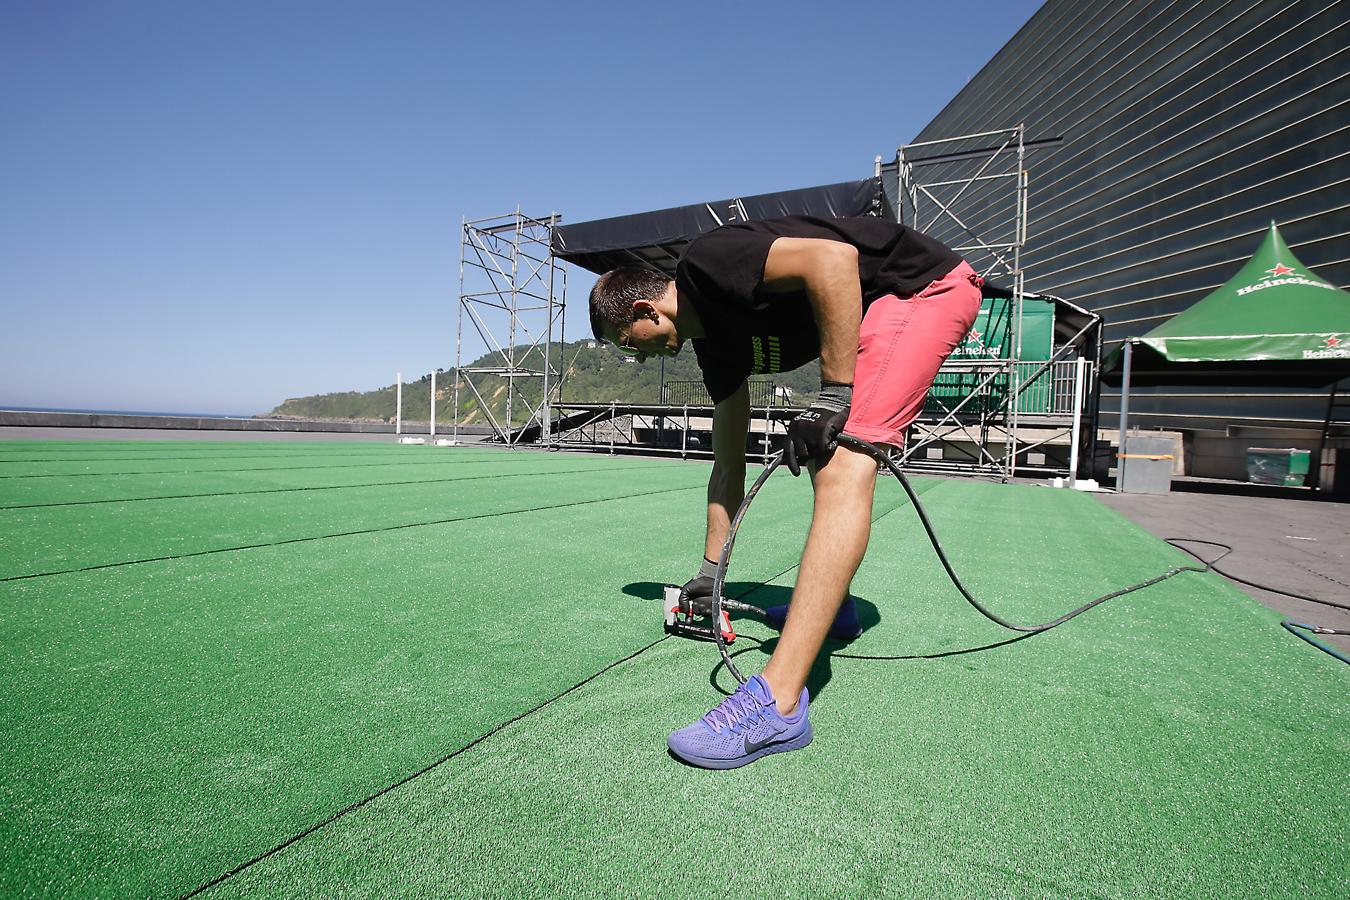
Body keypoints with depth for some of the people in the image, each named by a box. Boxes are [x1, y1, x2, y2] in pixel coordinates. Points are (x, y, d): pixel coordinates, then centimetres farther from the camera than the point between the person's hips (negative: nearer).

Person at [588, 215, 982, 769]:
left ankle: (778, 702, -28)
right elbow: (728, 467, 15)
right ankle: (831, 607, 30)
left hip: (926, 283, -10)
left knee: (842, 465, -24)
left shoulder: (706, 262, -13)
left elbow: (834, 257, -28)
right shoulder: (711, 339, 11)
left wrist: (834, 395, -26)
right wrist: (710, 573, 20)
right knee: (823, 453, 19)